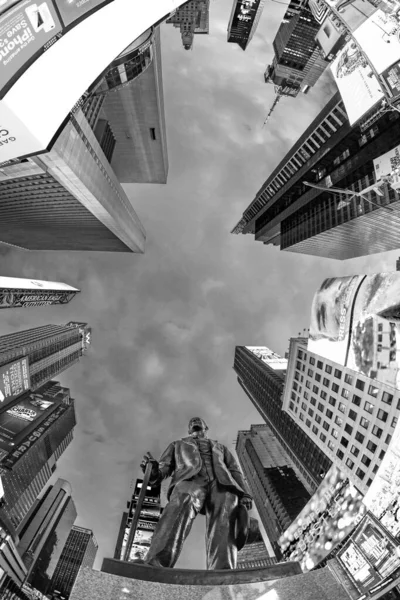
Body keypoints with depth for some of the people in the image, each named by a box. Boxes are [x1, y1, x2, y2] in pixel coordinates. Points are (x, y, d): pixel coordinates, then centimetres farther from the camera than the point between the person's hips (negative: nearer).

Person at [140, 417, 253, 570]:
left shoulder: (220, 448, 40)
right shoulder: (177, 445, 36)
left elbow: (234, 471, 24)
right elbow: (161, 471, 20)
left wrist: (244, 494, 2)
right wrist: (152, 470, -5)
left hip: (222, 484, 2)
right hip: (190, 480, -1)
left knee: (223, 523, -32)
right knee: (183, 504, -37)